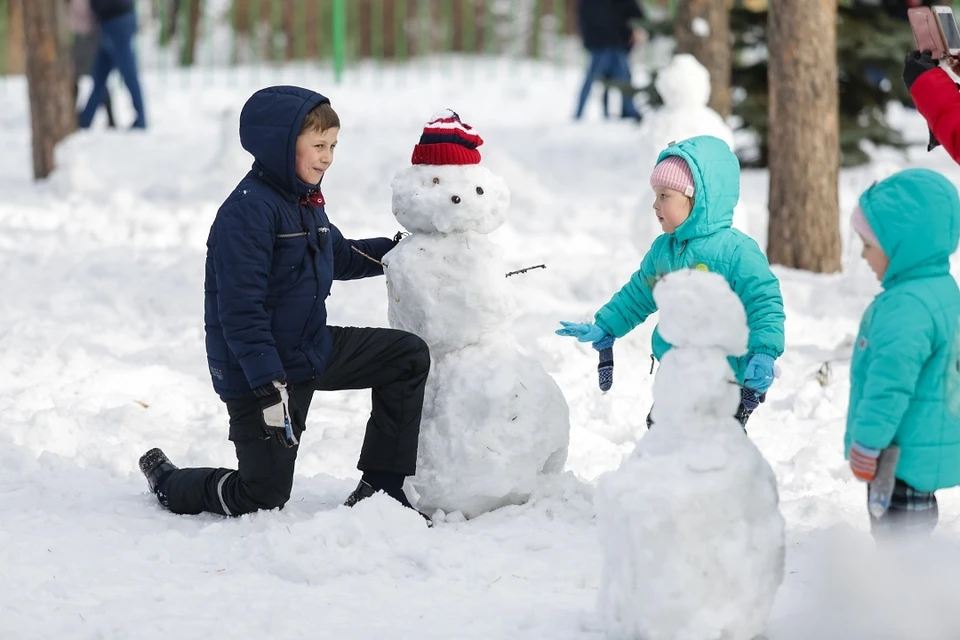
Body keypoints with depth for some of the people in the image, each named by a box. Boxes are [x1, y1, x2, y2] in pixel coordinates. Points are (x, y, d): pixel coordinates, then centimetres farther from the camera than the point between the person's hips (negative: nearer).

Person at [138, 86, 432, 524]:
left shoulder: (306, 201, 9)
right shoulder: (249, 210, -21)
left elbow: (340, 257, 30)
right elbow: (241, 309, -26)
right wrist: (268, 386, -29)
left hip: (312, 351, 9)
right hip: (259, 372, -9)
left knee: (409, 356, -2)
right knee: (265, 496, -2)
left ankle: (380, 487, 3)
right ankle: (167, 481, 27)